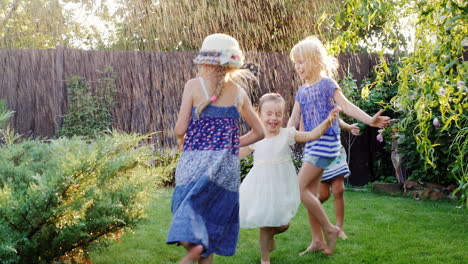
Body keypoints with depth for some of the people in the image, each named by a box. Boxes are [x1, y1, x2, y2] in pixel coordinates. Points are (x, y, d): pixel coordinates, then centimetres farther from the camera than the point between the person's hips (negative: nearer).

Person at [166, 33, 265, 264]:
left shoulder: (194, 85, -2)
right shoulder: (238, 92, 9)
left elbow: (180, 129, -6)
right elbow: (259, 132, 16)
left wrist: (181, 141, 15)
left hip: (195, 160, -3)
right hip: (227, 164, 3)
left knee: (190, 209, -2)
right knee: (214, 216, 11)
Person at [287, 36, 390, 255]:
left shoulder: (326, 84, -7)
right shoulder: (302, 91, 13)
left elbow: (346, 106, -16)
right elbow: (293, 120, 14)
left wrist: (370, 120, -30)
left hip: (326, 142, -8)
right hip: (311, 144, 8)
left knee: (301, 188, -13)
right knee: (310, 192, 8)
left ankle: (329, 229, 0)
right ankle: (317, 240, 16)